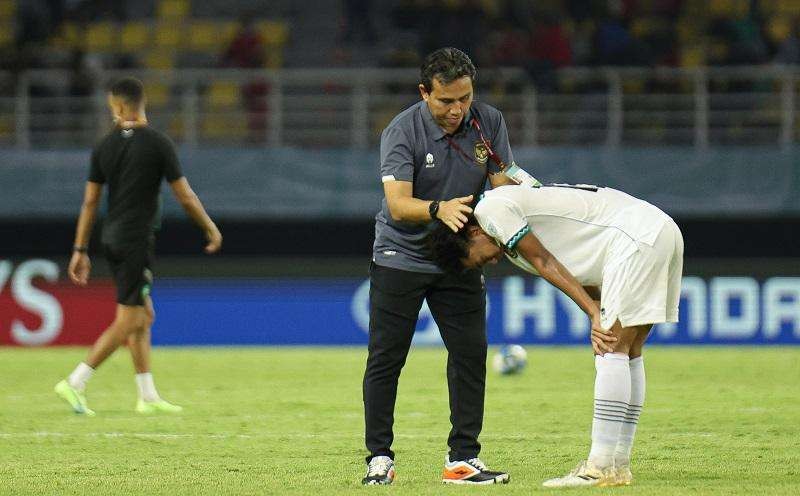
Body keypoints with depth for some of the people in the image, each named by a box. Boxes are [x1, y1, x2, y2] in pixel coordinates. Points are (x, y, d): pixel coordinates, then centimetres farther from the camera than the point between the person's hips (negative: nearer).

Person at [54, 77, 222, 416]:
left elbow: (90, 201, 5)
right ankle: (75, 383, -10)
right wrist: (211, 229, 9)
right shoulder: (158, 144, -10)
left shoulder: (104, 146, 3)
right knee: (128, 321, -3)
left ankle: (148, 396, 15)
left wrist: (80, 251, 9)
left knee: (145, 316, 14)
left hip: (112, 237, 6)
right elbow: (185, 198, -6)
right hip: (137, 239, -6)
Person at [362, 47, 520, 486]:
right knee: (386, 359, -2)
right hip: (400, 256, -3)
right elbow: (398, 204, -28)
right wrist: (440, 209, -47)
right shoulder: (401, 132, -19)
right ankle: (379, 458, 6)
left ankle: (463, 458, 4)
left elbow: (504, 186, -8)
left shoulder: (489, 123, -7)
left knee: (471, 352, -2)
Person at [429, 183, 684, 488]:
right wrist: (600, 322, 0)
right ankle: (619, 466, 14)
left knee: (612, 353, -11)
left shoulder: (490, 209, -4)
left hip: (637, 235, -10)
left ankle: (601, 468, -13)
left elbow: (546, 264, -8)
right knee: (628, 354, 12)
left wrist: (595, 314, -8)